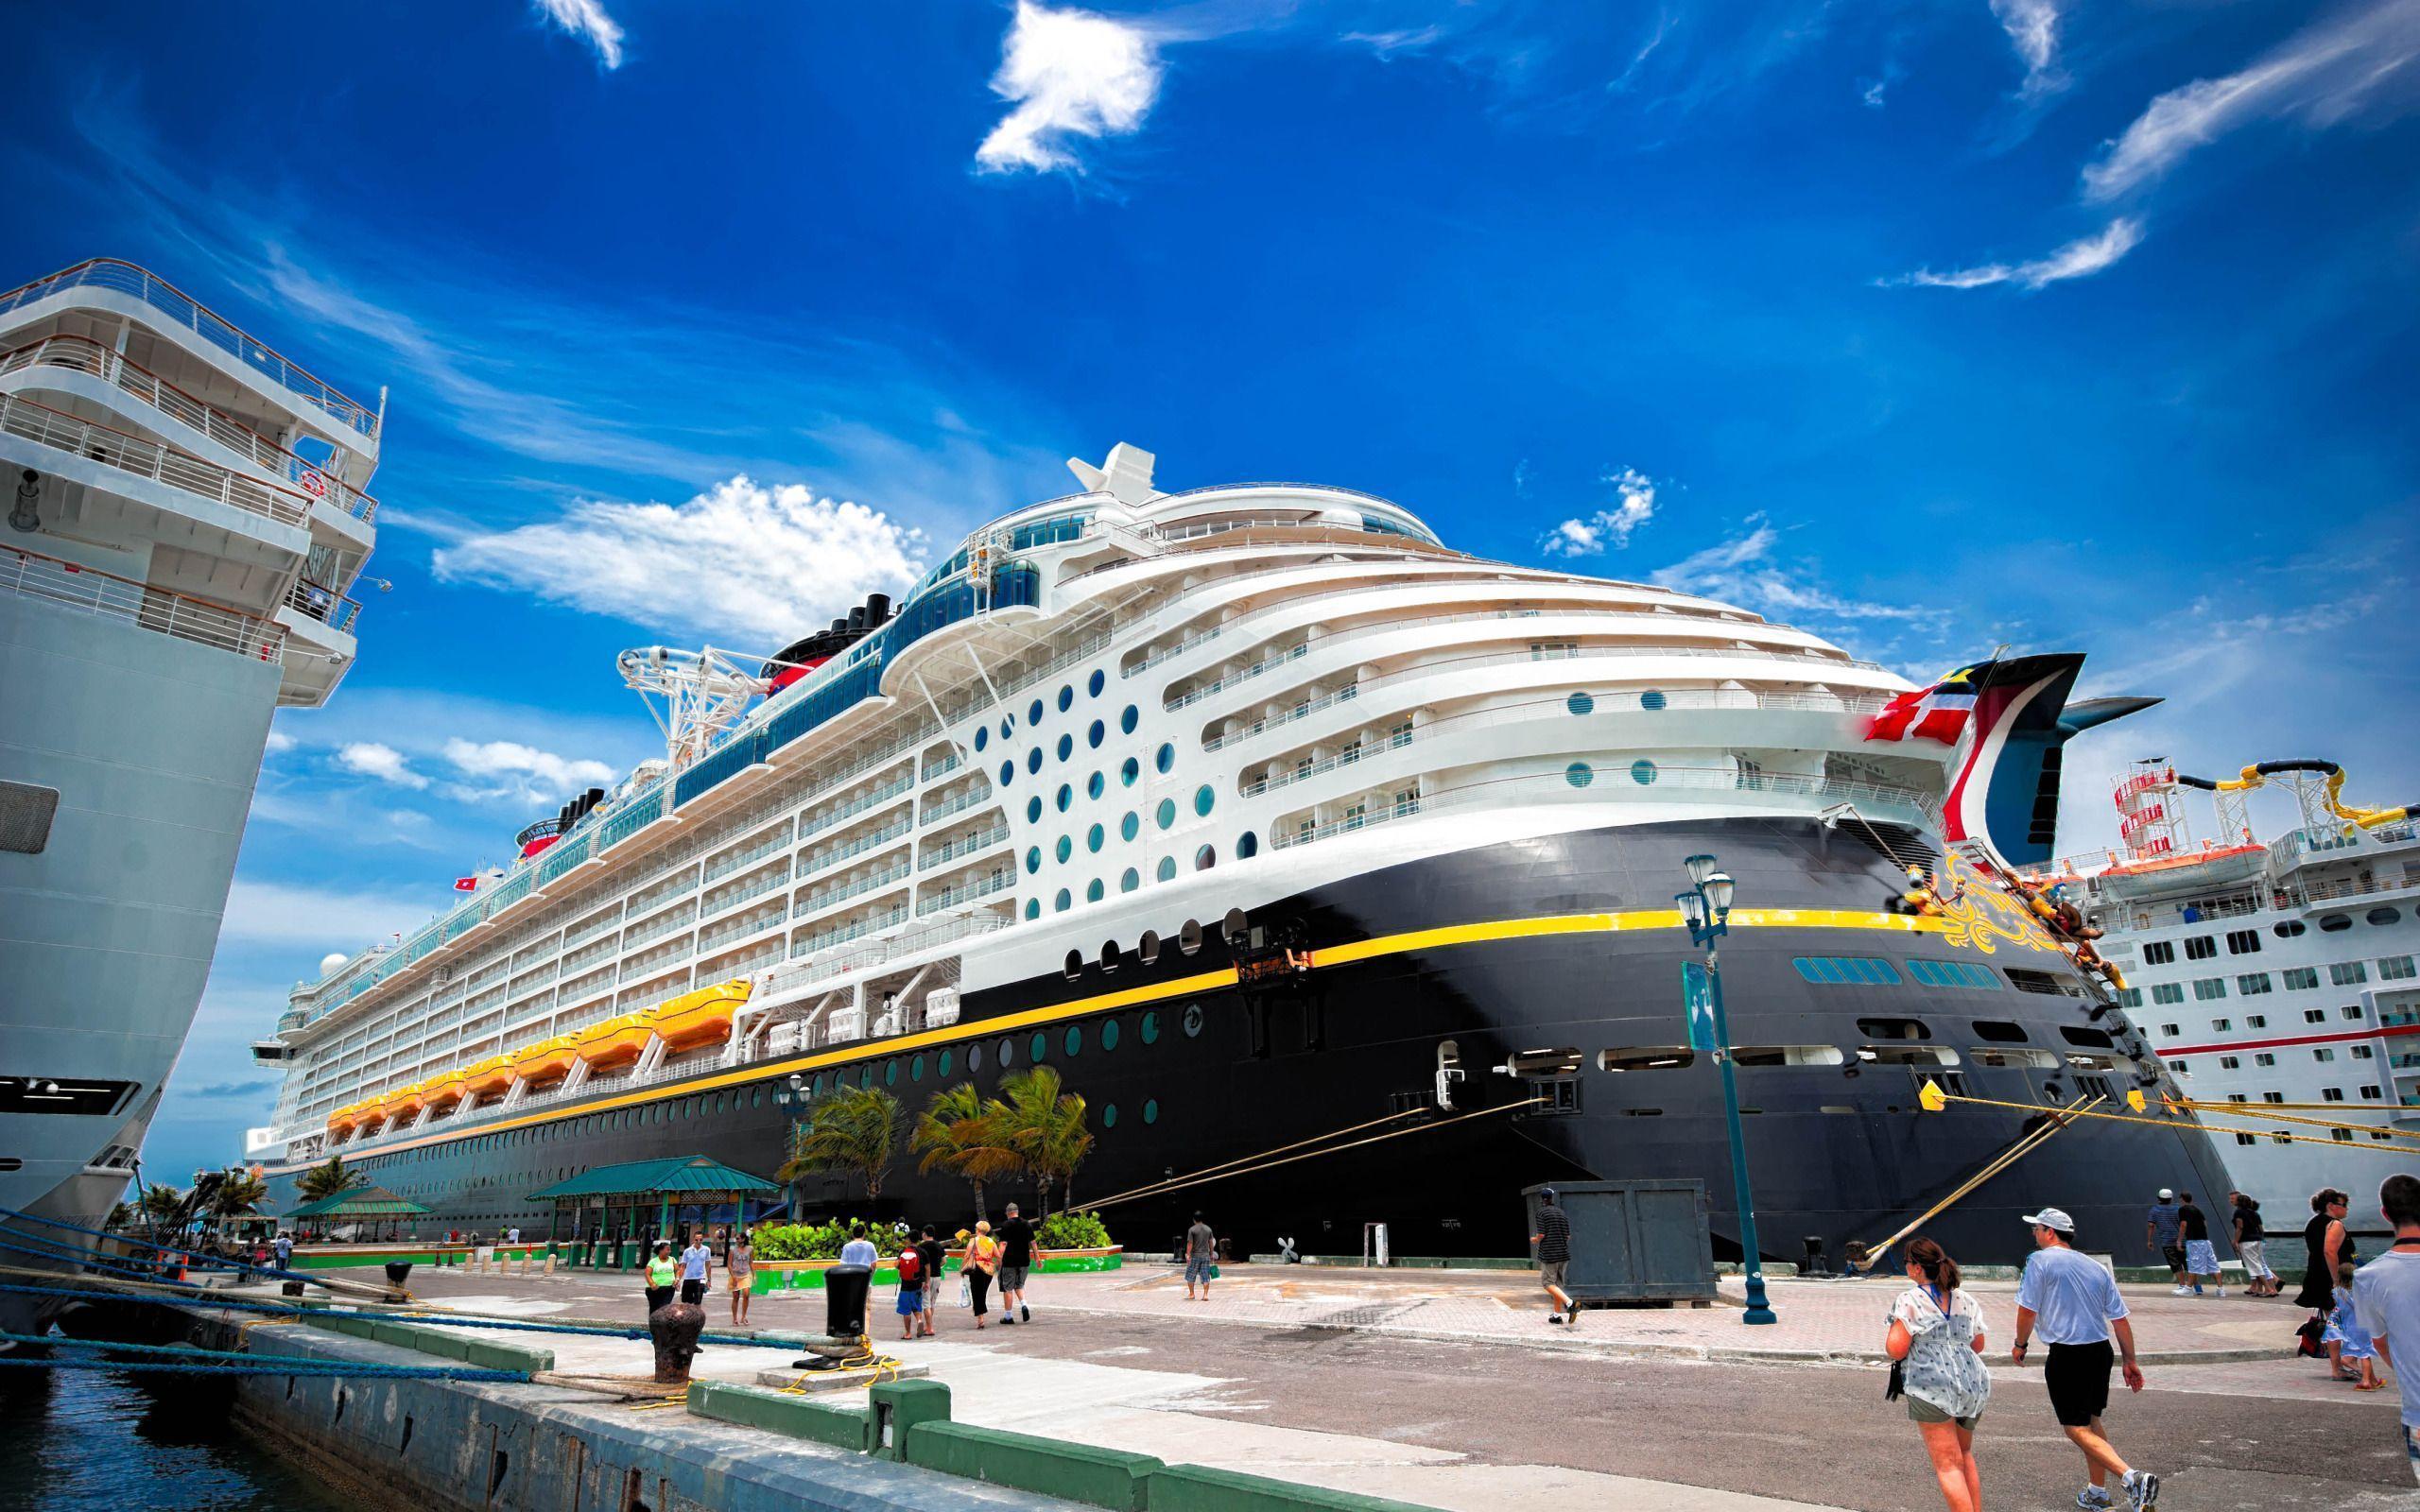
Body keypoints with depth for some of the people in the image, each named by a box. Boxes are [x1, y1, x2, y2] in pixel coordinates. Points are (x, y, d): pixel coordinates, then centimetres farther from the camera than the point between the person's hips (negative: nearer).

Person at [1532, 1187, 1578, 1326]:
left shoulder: (1542, 1212, -8)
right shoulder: (1562, 1213, 10)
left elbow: (1541, 1235, -14)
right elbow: (1568, 1236, 9)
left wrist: (1534, 1240, 6)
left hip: (1548, 1254, -6)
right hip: (1564, 1253, 6)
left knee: (1548, 1283, -2)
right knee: (1558, 1283, 14)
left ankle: (1569, 1303, -22)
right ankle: (1557, 1314, 15)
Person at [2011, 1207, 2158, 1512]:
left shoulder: (2040, 1260, -9)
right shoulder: (2097, 1268, 10)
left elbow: (2027, 1310, -12)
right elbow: (2120, 1318, 10)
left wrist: (2020, 1344, 4)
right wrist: (2130, 1362, 19)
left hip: (2067, 1355, -8)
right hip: (2101, 1350, 8)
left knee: (2077, 1428, -1)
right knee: (2091, 1421, 21)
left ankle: (2132, 1477, -19)